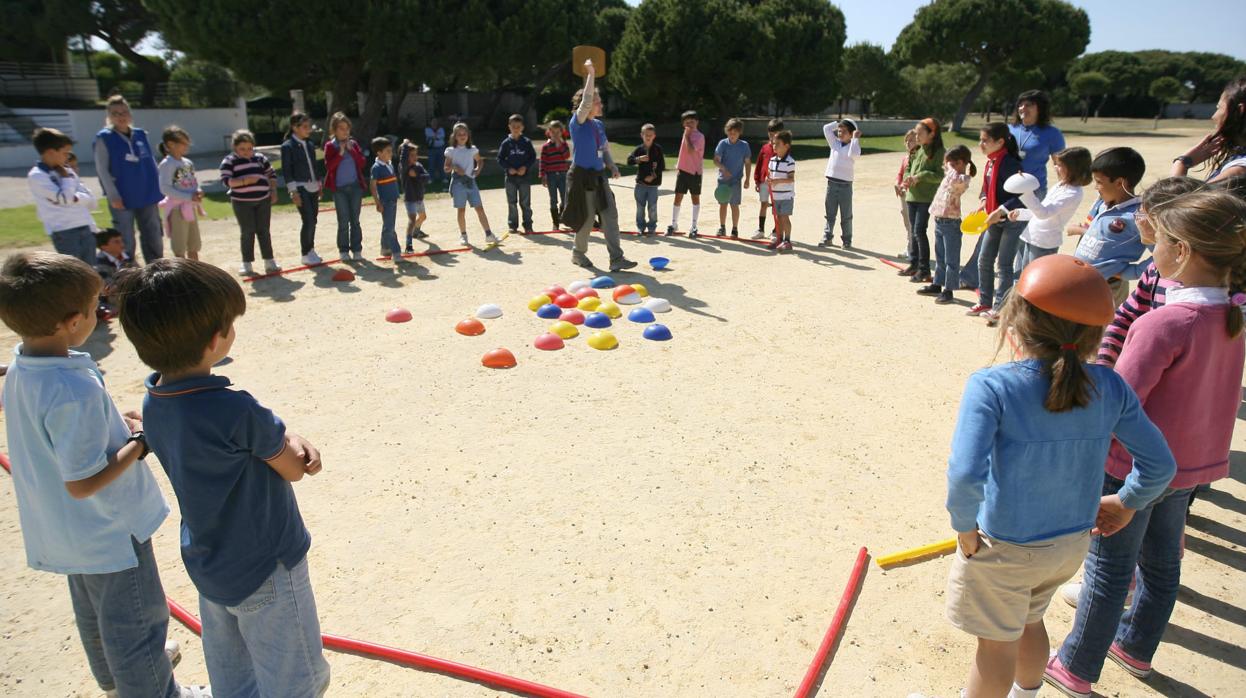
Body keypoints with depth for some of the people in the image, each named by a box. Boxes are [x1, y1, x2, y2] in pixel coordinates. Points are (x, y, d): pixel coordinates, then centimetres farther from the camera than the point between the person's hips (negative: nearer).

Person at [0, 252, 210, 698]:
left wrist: (116, 424, 1)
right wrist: (141, 441, -20)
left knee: (94, 611, 31)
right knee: (138, 620, 12)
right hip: (110, 531, -10)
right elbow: (81, 484, -30)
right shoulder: (76, 392, -34)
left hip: (66, 530, 10)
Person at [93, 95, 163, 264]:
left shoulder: (140, 134, 8)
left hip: (147, 195, 4)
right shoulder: (104, 138, -4)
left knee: (154, 238, 9)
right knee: (126, 242, 2)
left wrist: (156, 190, 6)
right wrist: (113, 195, -14)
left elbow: (152, 163, 12)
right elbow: (102, 169, -7)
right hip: (123, 198, -4)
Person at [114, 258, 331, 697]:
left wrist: (288, 442, -18)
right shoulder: (237, 411, -32)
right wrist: (290, 444, 1)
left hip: (207, 566, 8)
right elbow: (295, 470, -18)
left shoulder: (153, 402, -8)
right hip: (265, 571, -8)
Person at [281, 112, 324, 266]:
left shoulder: (310, 144, 12)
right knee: (308, 221, -10)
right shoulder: (287, 146, -7)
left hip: (313, 188, 6)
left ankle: (311, 250, 22)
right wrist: (293, 191, -15)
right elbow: (286, 170, -10)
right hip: (300, 188, -6)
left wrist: (319, 184, 16)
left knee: (313, 221, 9)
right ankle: (305, 254, 2)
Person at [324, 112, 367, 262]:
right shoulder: (330, 146, -1)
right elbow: (328, 166, -10)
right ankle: (344, 251, 7)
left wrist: (351, 149, -11)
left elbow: (361, 162, -1)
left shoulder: (354, 143, 8)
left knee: (355, 220, 5)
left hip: (355, 186, 2)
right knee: (343, 221, 0)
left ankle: (357, 250, 9)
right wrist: (340, 153, -16)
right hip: (339, 188, -2)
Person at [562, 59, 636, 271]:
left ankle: (616, 259, -6)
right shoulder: (578, 122, -7)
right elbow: (585, 101, -22)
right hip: (582, 176, -6)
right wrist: (590, 74, -21)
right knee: (587, 218, 1)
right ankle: (579, 254, 23)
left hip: (599, 176, 7)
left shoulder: (599, 124, 13)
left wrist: (612, 166, 6)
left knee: (610, 214, -4)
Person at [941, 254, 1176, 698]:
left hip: (1003, 549, -6)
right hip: (1073, 543, 6)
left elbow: (966, 476, -35)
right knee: (1030, 622, 32)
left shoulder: (991, 387, -26)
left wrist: (965, 531, -18)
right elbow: (1160, 465, -2)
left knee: (997, 642, 17)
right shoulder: (1109, 388, -10)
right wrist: (1122, 501, 14)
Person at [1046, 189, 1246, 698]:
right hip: (1193, 463, 7)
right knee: (1161, 563, 24)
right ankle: (1137, 648, 45)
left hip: (1135, 468, -7)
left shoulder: (1162, 323, -29)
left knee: (1109, 570, 8)